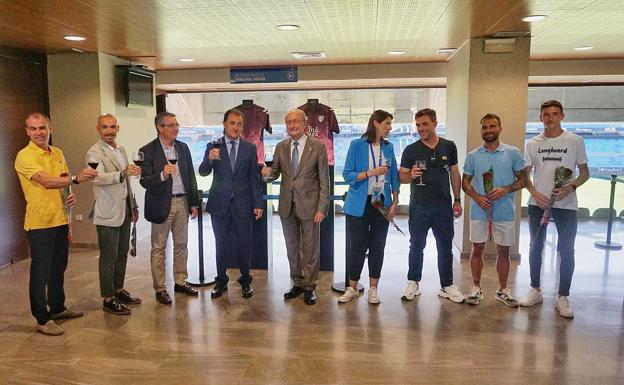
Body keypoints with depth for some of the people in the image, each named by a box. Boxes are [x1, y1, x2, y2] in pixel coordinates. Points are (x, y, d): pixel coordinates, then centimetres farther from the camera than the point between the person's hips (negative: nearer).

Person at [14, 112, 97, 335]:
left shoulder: (57, 153, 10)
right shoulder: (25, 156, -12)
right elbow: (46, 182, -26)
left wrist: (71, 195, 0)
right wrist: (76, 178, -39)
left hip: (61, 220, 7)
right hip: (39, 222, -7)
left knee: (58, 268, 18)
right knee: (41, 271, 1)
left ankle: (57, 308, 33)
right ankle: (42, 319, 11)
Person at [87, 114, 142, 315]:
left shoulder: (121, 150, 14)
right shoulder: (94, 153, -11)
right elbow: (99, 177, -29)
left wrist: (133, 205, 18)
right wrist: (122, 173, -46)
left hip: (124, 210, 8)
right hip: (107, 213, -8)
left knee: (122, 254, 15)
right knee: (109, 257, -2)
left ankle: (119, 291, 28)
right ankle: (108, 300, 8)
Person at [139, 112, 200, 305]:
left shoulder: (183, 148, 7)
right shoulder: (148, 151, -8)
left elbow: (191, 176, 11)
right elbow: (144, 182, -12)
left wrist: (194, 203, 8)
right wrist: (162, 175, -31)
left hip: (182, 202, 5)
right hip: (161, 204, -5)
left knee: (181, 244, 13)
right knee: (158, 248, 4)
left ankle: (180, 282, 26)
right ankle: (160, 289, 14)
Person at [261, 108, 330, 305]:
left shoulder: (318, 146, -5)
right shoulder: (281, 147, 6)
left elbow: (324, 180, -6)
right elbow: (276, 173, 11)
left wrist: (322, 208, -11)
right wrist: (268, 172, -14)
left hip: (309, 205, -4)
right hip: (287, 205, 4)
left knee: (310, 248, 5)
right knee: (292, 248, 14)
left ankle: (309, 287, 19)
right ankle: (297, 284, 29)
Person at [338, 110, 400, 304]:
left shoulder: (388, 147, 7)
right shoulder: (357, 145, -5)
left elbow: (394, 176, 9)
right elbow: (347, 175, -8)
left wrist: (395, 202, 2)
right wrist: (371, 173, -20)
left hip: (382, 204, 4)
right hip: (360, 205, -3)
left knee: (377, 247, 8)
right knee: (357, 246, 2)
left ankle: (373, 289, 20)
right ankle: (352, 288, 17)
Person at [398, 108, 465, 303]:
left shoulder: (448, 147, 4)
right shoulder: (411, 150, -1)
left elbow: (454, 174, 10)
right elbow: (401, 176, 0)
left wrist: (457, 200, 8)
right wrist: (411, 175, -23)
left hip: (444, 207, 2)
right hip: (419, 207, -1)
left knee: (445, 248, 10)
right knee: (416, 247, 9)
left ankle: (447, 285, 23)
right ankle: (413, 283, 22)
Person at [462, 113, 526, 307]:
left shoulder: (513, 153, 0)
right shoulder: (473, 156, 3)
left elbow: (522, 179, 2)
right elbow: (465, 182, 7)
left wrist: (506, 190, -16)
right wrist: (476, 197, -12)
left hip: (505, 211, -1)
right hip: (479, 211, 1)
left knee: (503, 251, 9)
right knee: (477, 249, 7)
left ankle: (502, 290, 24)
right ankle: (476, 288, 20)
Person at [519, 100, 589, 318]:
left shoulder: (575, 141, 0)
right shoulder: (533, 144, 6)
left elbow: (585, 173, 3)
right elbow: (525, 174, 8)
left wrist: (570, 187, -16)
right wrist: (534, 193, -10)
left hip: (566, 204, -2)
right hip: (538, 203, 2)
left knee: (566, 250, 2)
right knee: (536, 247, 10)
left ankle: (563, 297, 15)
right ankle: (535, 291, 24)